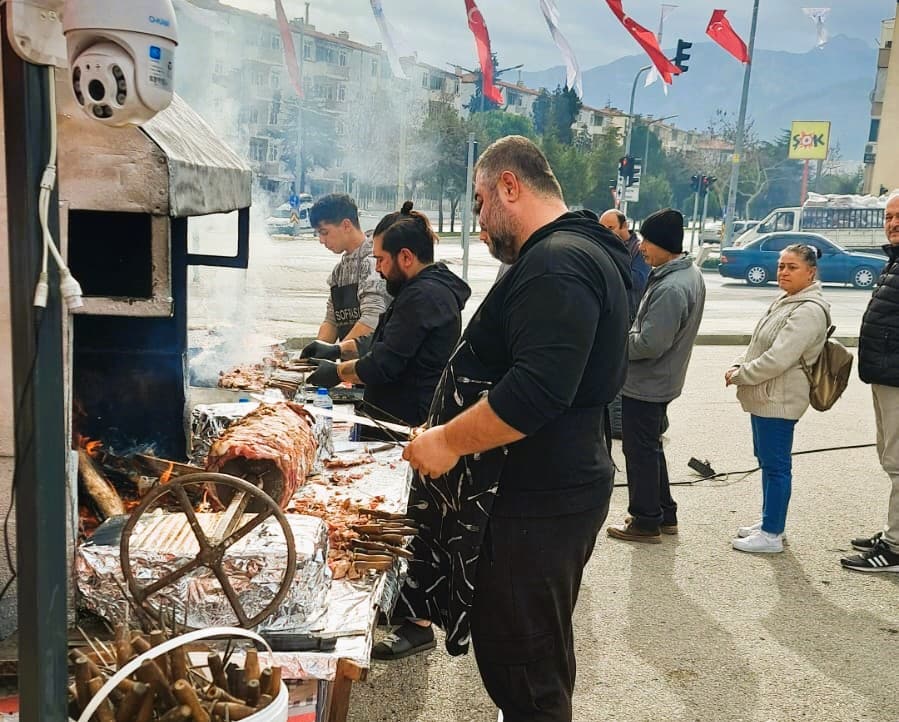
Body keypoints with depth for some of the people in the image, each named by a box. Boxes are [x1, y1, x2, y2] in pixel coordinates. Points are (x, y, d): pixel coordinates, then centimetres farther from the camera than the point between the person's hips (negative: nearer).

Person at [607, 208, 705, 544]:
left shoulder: (670, 289, -28)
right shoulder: (690, 274, 5)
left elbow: (650, 344, -28)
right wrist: (630, 334, 5)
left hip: (645, 384, -10)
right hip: (661, 380, 10)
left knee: (640, 451, 4)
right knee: (651, 447, 21)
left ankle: (645, 521, 18)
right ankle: (664, 513, 33)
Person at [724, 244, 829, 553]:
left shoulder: (809, 311, -19)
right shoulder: (784, 301, 13)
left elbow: (777, 358, -26)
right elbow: (757, 343, 17)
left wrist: (738, 376, -15)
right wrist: (737, 365, -1)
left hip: (779, 400, -10)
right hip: (764, 397, 10)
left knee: (776, 465, -2)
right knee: (766, 460, 18)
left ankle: (772, 534, 7)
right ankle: (769, 521, 31)